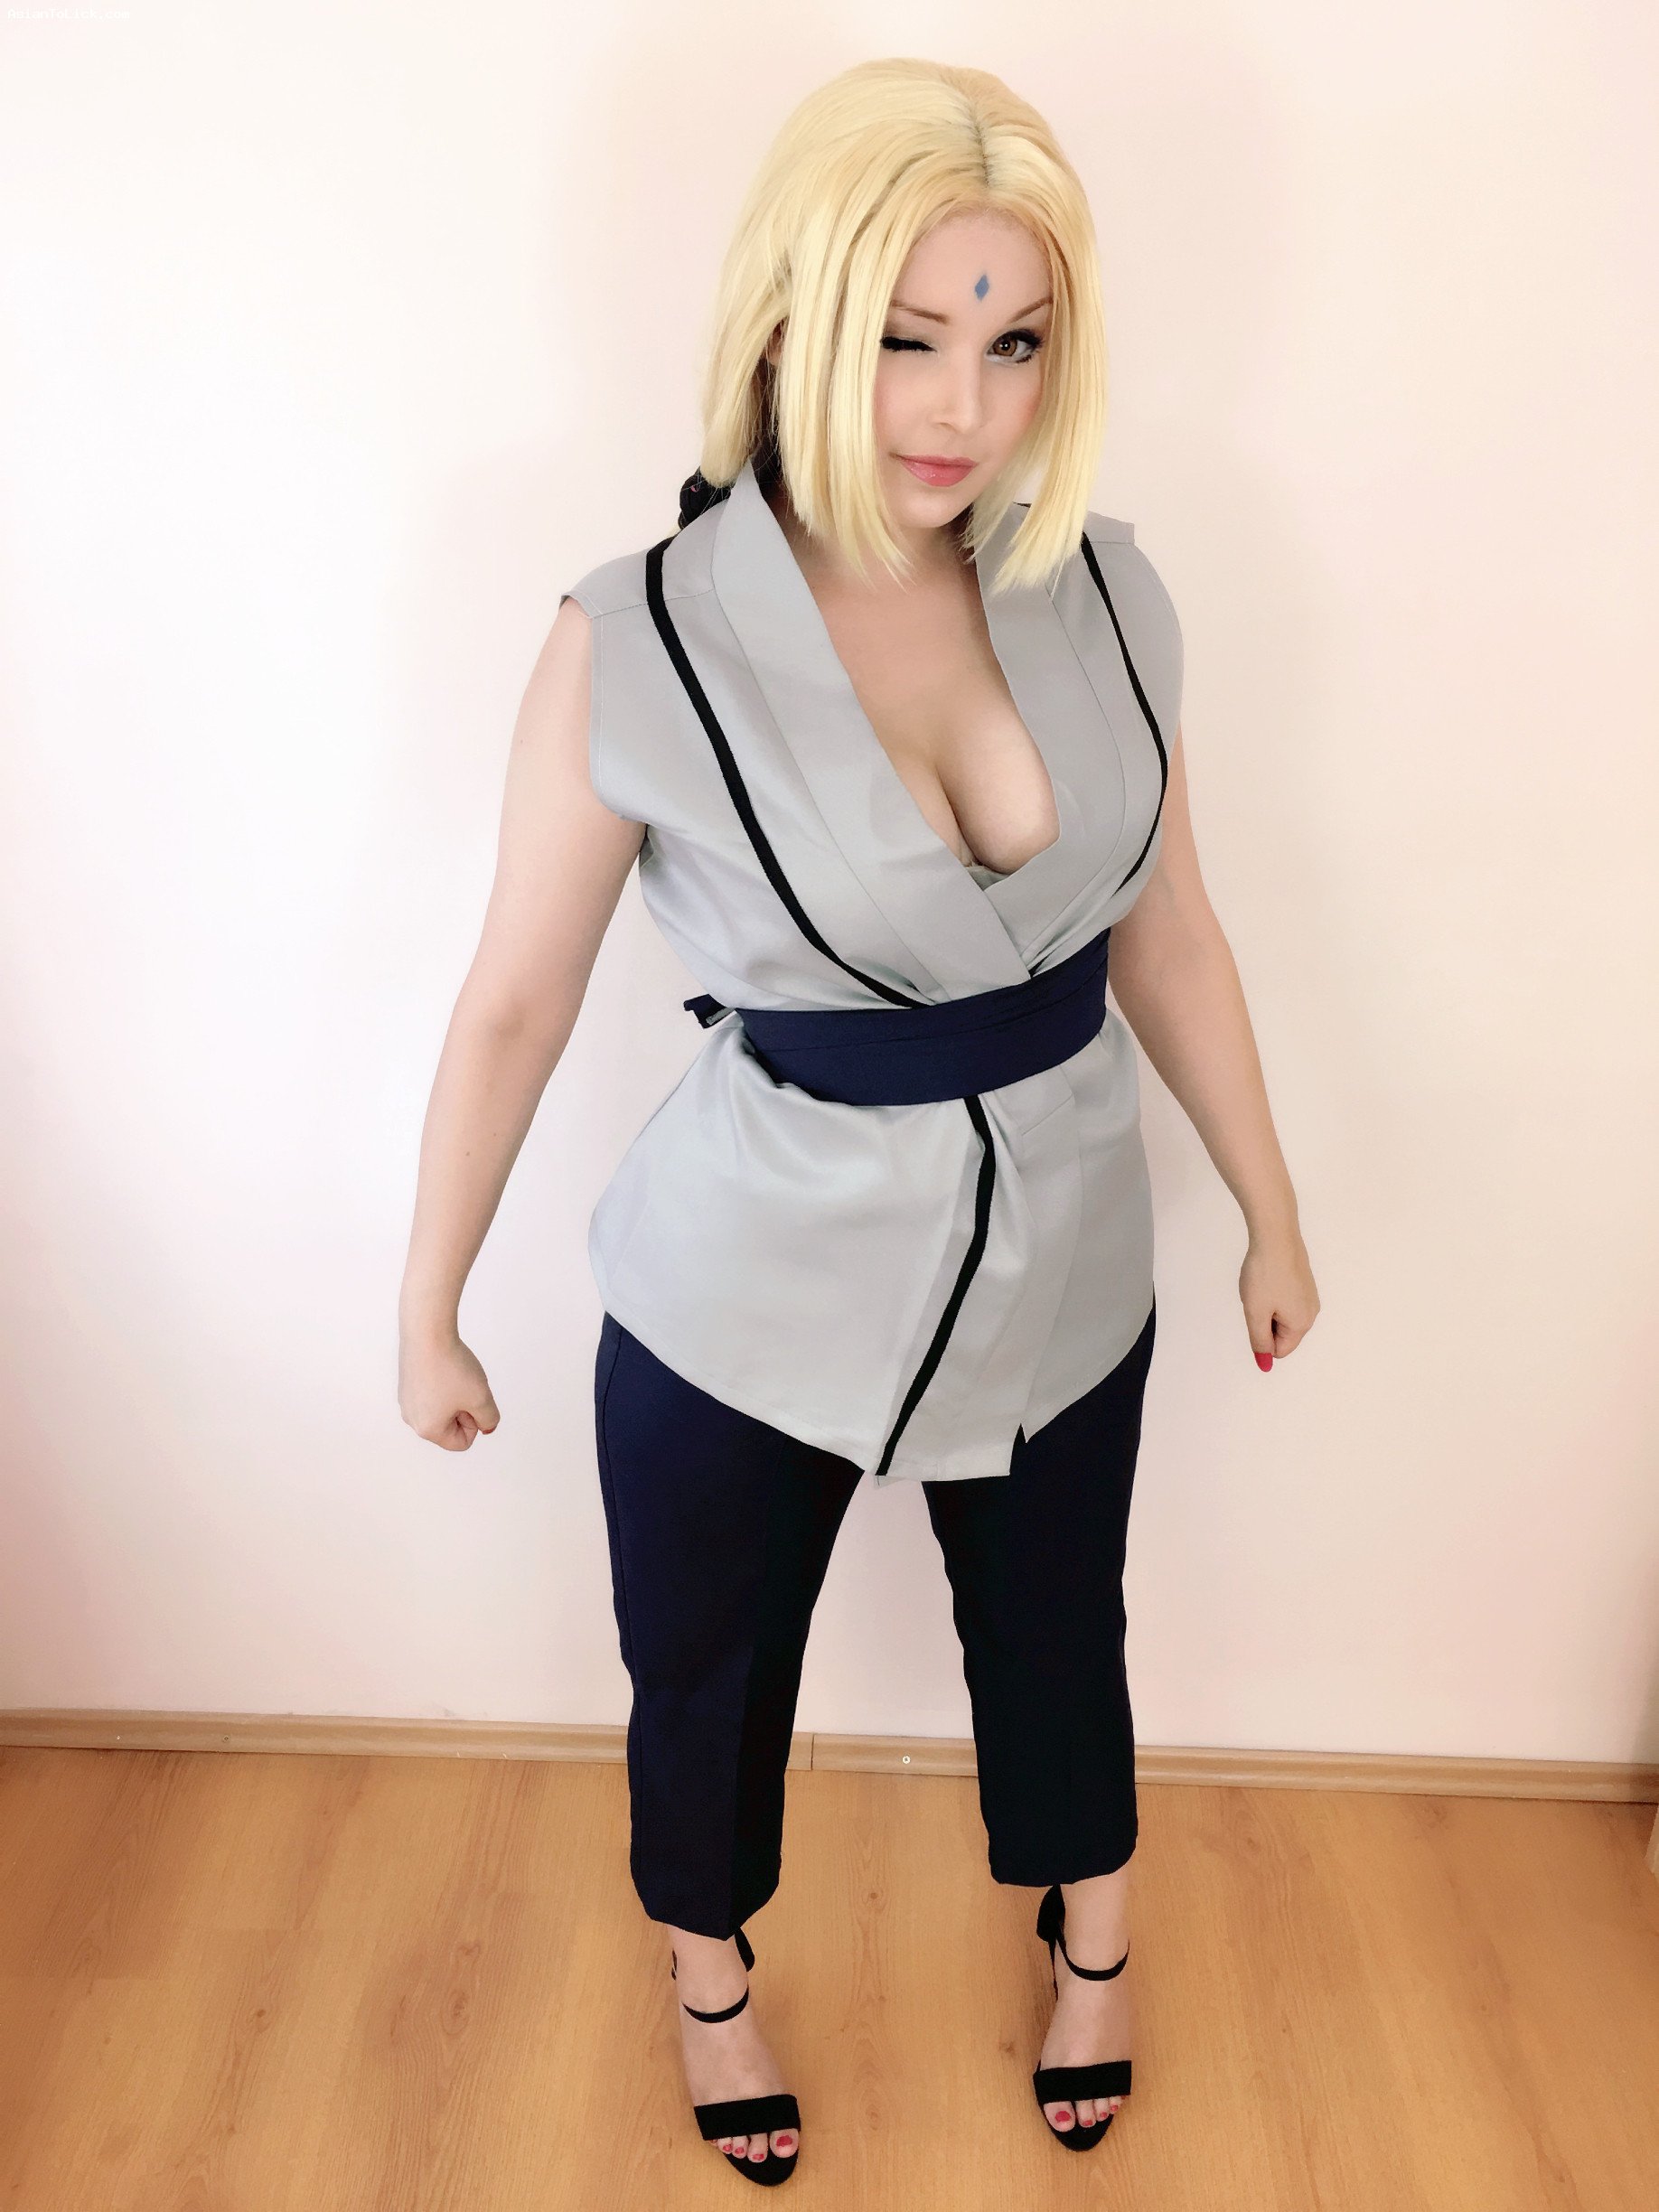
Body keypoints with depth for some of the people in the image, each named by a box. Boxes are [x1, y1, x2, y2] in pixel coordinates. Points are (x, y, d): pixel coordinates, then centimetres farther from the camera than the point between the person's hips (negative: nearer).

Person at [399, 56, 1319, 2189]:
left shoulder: (1105, 591, -9)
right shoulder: (634, 647, -20)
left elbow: (1167, 933, 2)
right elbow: (513, 1005, -10)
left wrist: (1271, 1210, 11)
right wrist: (428, 1312, -1)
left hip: (1062, 1265, 3)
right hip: (748, 1293, -2)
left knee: (1054, 1631, 26)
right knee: (706, 1671, 21)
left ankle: (1092, 1943, 60)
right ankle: (710, 1974, 57)